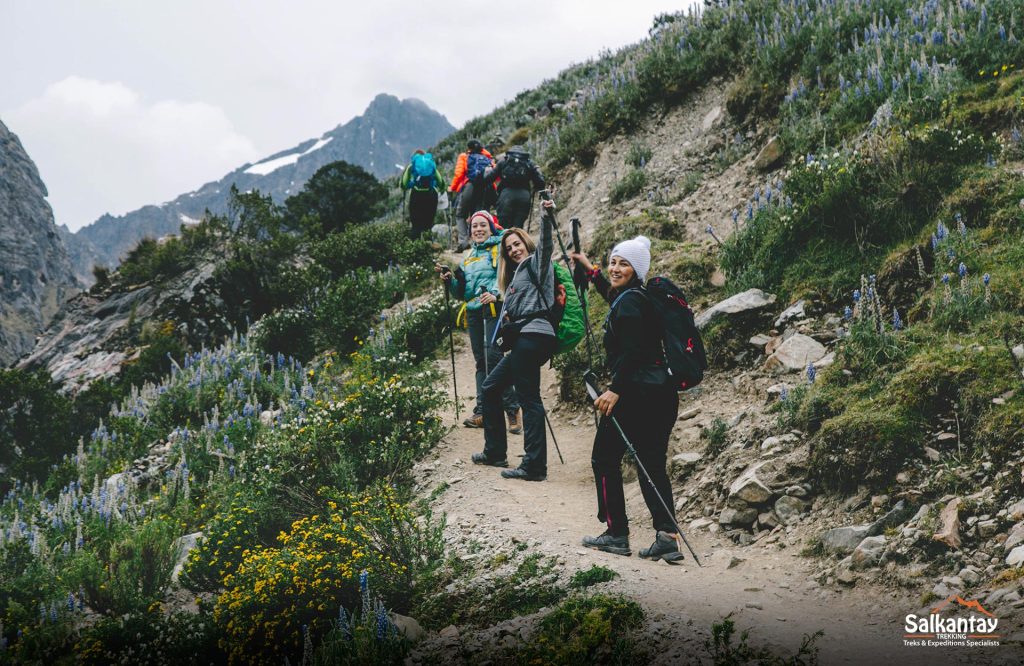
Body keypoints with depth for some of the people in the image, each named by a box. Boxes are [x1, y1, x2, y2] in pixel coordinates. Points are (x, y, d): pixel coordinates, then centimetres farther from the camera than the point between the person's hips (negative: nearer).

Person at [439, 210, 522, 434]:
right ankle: (482, 411, 7)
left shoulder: (500, 249, 3)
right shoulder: (469, 256, 24)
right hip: (474, 312, 7)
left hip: (494, 309, -7)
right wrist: (450, 281, 6)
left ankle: (512, 409, -17)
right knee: (481, 362, 7)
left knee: (493, 357, -18)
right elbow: (462, 291, 24)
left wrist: (496, 293, -28)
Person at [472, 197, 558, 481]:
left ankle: (534, 466, -17)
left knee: (529, 399, -13)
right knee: (490, 387, 18)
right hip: (523, 340, 10)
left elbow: (545, 245, -18)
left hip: (533, 335, -10)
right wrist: (505, 320, 0)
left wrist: (547, 217, -36)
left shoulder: (534, 263, 4)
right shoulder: (516, 275, 30)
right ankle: (495, 452, 25)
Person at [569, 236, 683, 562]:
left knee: (605, 458, 5)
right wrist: (589, 268, 50)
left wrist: (615, 389, -27)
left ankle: (617, 534, 9)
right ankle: (666, 536, -3)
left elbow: (632, 351, -23)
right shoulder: (637, 297, 17)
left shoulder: (629, 302, -12)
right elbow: (613, 293, 42)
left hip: (637, 393, -9)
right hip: (662, 393, 9)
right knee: (652, 465, 9)